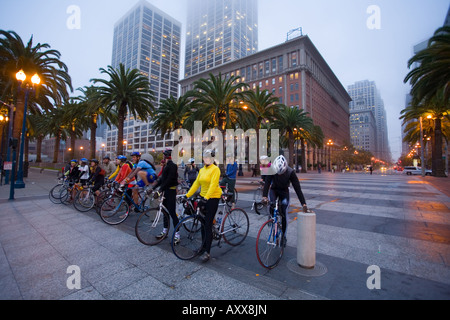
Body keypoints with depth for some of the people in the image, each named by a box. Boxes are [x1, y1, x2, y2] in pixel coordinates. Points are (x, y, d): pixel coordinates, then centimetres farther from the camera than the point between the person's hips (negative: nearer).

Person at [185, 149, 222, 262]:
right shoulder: (202, 170, 11)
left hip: (213, 198, -7)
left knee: (208, 225, -6)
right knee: (203, 223, 14)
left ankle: (207, 253, 2)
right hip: (203, 197, 7)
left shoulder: (215, 169, -11)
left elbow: (213, 184, -21)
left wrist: (207, 197, -31)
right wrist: (187, 195, 4)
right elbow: (196, 183, 9)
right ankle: (204, 246, 29)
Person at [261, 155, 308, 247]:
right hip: (274, 190, 1)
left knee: (284, 214, -6)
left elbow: (297, 188, -29)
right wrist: (264, 196, -51)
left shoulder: (291, 172, -29)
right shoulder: (272, 170, -28)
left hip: (284, 192, -1)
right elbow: (267, 183, -35)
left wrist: (304, 204, -35)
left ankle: (283, 236, 12)